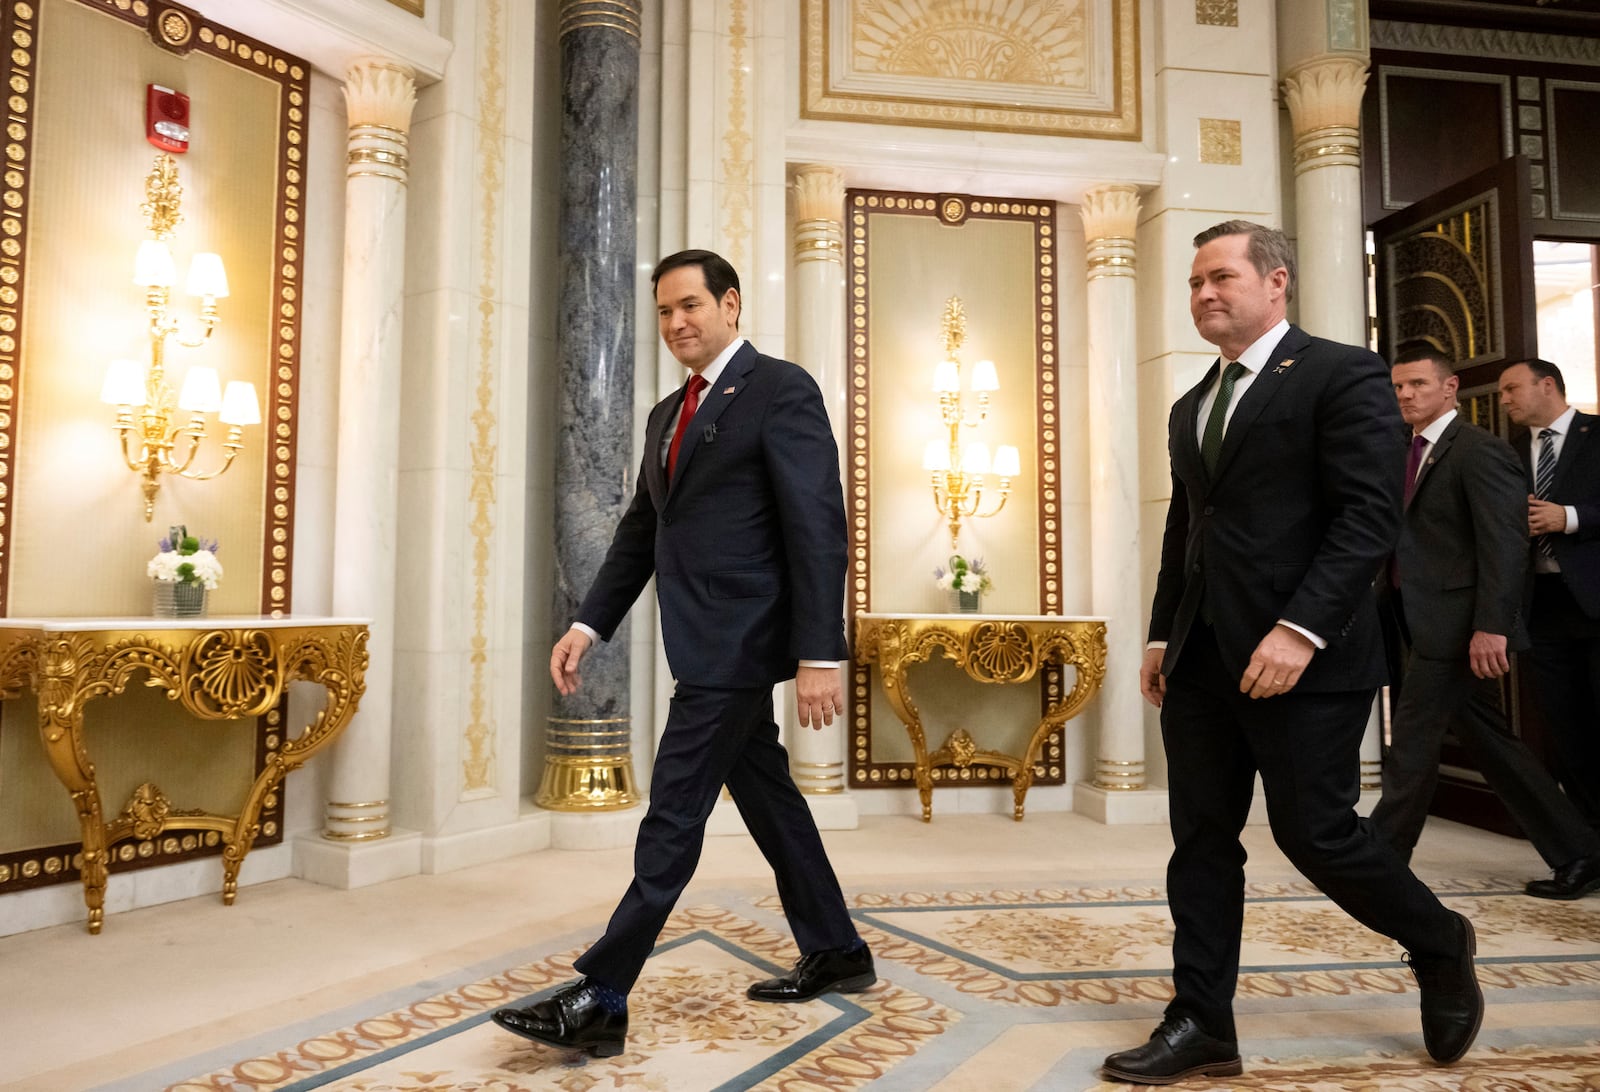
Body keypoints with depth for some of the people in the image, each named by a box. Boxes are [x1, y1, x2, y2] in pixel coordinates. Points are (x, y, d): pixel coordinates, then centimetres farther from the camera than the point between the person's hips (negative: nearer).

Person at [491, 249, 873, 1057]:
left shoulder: (781, 389, -8)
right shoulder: (666, 415, 17)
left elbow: (818, 527, -15)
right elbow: (639, 533, 19)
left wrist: (819, 655, -21)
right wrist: (589, 624, 8)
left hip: (739, 641, -9)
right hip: (708, 645, 9)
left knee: (673, 815, -5)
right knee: (767, 798, 16)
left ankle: (601, 999, 5)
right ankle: (835, 952, 31)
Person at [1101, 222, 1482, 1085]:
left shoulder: (1342, 375, -5)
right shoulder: (1191, 407, 18)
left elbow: (1371, 516, -14)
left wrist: (1300, 629, -22)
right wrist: (1162, 636, 14)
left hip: (1303, 656, -7)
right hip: (1201, 661, 7)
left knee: (1315, 832, 1)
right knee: (1200, 842, 7)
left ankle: (1439, 948, 30)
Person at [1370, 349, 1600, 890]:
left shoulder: (1479, 450, -10)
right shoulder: (1411, 454, 17)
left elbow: (1506, 543, -17)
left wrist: (1491, 626, -24)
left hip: (1455, 623, -9)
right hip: (1427, 623, 9)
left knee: (1412, 746, -2)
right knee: (1490, 742, 14)